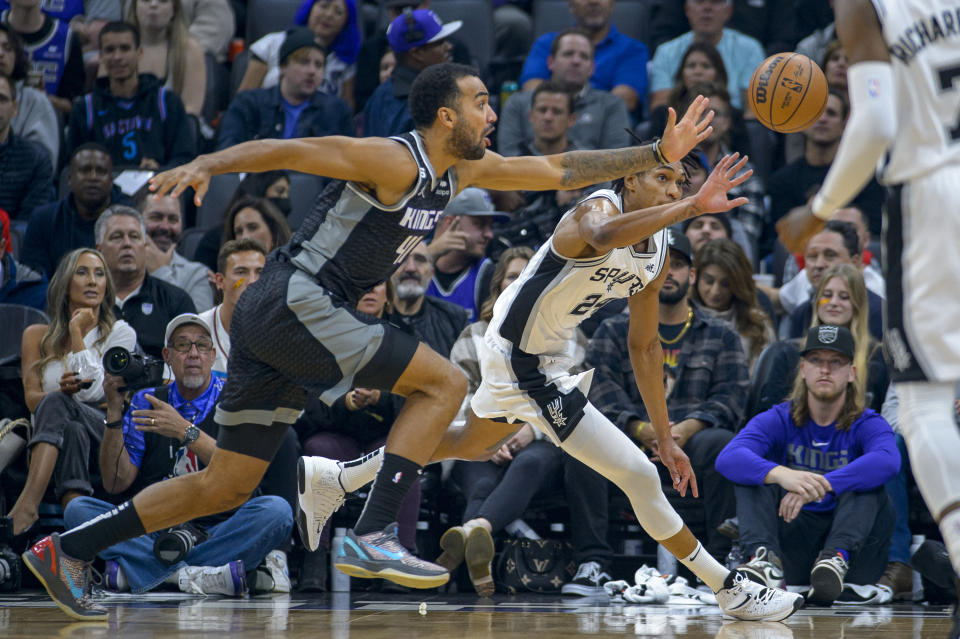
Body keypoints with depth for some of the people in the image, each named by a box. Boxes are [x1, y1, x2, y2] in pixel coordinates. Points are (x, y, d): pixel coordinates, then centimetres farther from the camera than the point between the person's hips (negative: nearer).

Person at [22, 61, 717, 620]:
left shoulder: (462, 171, 15)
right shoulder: (395, 162, -12)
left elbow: (559, 171, 21)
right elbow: (288, 150, -19)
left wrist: (658, 154, 18)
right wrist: (206, 164, -32)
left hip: (272, 319, 9)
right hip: (293, 300, -9)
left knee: (227, 485, 10)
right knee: (444, 382, -10)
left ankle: (68, 550, 12)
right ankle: (375, 537, -17)